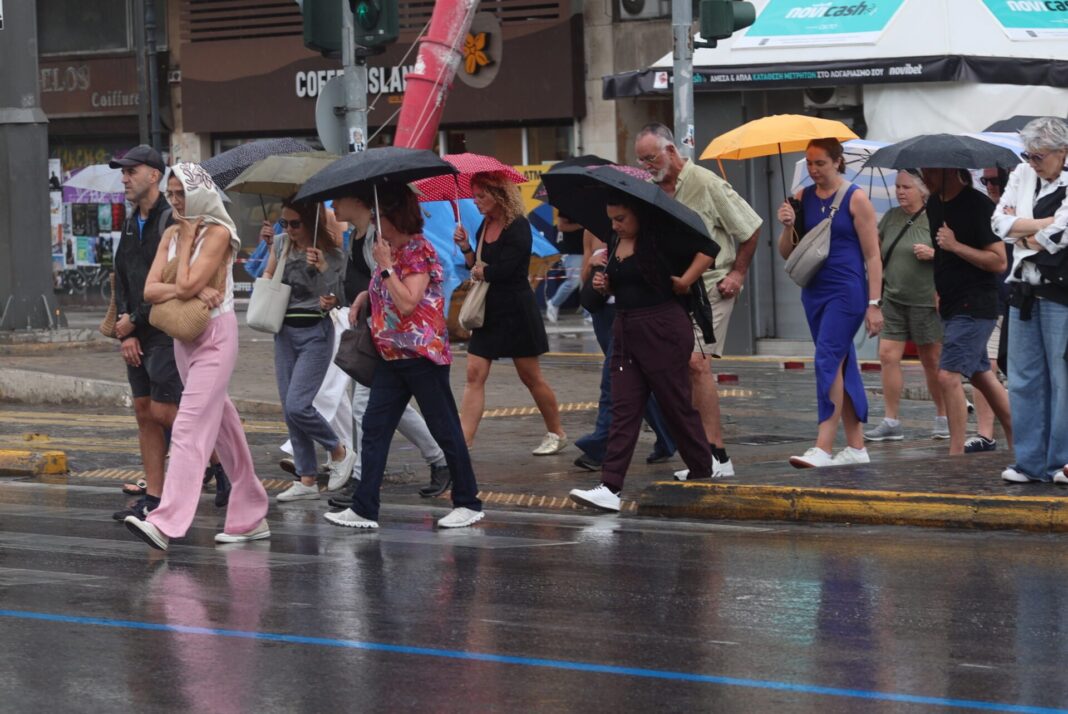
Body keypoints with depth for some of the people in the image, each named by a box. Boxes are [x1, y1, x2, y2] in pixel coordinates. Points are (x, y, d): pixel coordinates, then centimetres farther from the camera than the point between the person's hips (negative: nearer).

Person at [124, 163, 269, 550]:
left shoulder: (217, 233, -11)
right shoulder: (171, 235, 10)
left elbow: (186, 285, -21)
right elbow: (150, 289, -2)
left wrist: (185, 241, -10)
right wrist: (191, 291, -17)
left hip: (215, 336, -8)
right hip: (184, 336, 8)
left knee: (190, 427, -17)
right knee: (223, 427, 13)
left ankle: (167, 522, -28)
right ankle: (250, 517, 21)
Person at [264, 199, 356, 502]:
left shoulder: (332, 256, -11)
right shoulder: (281, 245, 4)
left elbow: (333, 297, -8)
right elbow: (267, 275, 19)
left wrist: (327, 291, -29)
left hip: (315, 332, -6)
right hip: (285, 331, 6)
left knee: (297, 406, -16)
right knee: (290, 409, 5)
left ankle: (340, 452, 8)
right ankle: (306, 480, 12)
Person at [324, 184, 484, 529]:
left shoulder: (419, 251, -14)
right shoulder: (389, 250, 12)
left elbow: (408, 303, -22)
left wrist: (385, 266, -20)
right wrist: (364, 296, 11)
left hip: (422, 354, -9)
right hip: (392, 355, 9)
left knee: (444, 429, 1)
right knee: (374, 429, 3)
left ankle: (468, 503, 11)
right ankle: (364, 510, 3)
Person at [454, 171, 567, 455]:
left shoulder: (518, 228, -15)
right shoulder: (485, 225, 9)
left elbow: (503, 270, -22)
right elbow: (477, 266, 11)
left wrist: (480, 271, -4)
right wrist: (465, 248, -6)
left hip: (515, 312, -7)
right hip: (488, 310, 7)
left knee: (530, 377, 4)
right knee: (474, 374, -3)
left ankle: (557, 434, 21)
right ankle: (463, 441, -8)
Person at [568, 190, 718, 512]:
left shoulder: (662, 239, -11)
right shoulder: (617, 243, 12)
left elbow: (708, 248, -15)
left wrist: (684, 281, -16)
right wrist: (604, 283, 5)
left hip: (662, 331, -7)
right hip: (625, 329, 7)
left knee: (677, 406, 3)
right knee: (623, 410, -1)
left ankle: (704, 474, 20)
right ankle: (610, 487, -10)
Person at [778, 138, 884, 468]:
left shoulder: (855, 199, -5)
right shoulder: (802, 198, 9)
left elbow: (872, 255, -5)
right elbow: (787, 253, 12)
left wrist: (874, 303, -11)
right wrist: (788, 227, -9)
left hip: (847, 292, -6)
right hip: (814, 290, 6)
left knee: (828, 361, -17)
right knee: (841, 367, 10)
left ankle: (823, 447, -23)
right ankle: (856, 447, 15)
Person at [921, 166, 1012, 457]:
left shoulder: (978, 205, -16)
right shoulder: (934, 204, 9)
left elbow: (999, 261, -18)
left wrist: (956, 246, -23)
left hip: (974, 307, -9)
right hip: (951, 307, 9)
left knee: (949, 375, -16)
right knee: (982, 376, 16)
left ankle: (956, 453, -12)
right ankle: (1017, 443, 27)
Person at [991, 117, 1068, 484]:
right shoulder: (1023, 174, 8)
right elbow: (999, 221, 1)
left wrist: (1023, 235, -5)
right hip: (1025, 289, 6)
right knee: (1023, 380, 7)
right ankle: (1029, 461, 12)